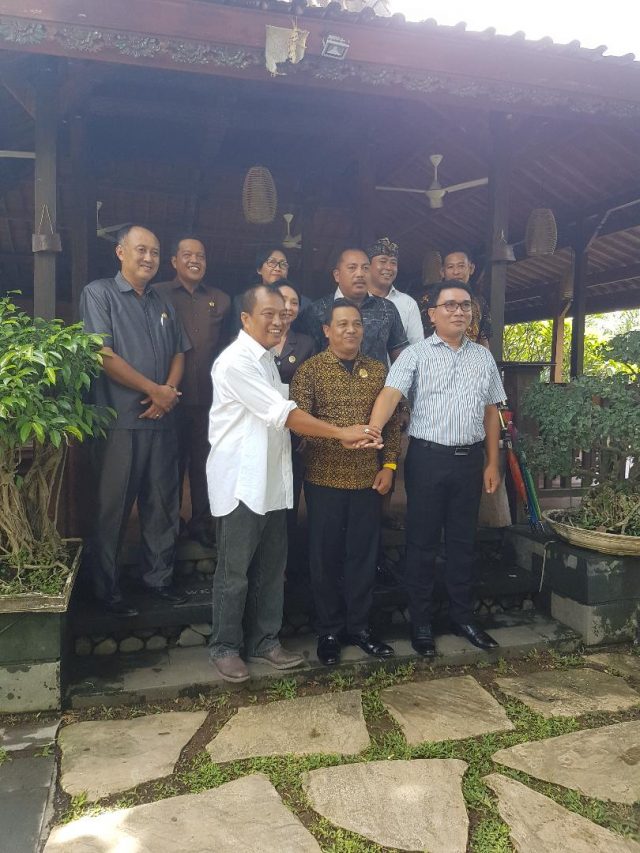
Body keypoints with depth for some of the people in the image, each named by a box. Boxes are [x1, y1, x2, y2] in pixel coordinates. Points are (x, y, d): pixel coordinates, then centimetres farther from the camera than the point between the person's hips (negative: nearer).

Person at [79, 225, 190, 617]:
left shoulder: (163, 304, 15)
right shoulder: (99, 294, -2)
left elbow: (179, 353, 14)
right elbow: (104, 356, -11)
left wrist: (169, 392, -6)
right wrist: (154, 390, -11)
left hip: (162, 419, 5)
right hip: (121, 420, -5)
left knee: (163, 504, 11)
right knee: (113, 508, 3)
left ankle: (159, 576, 25)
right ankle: (107, 588, 17)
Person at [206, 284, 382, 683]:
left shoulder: (267, 359, 15)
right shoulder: (236, 362, -15)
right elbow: (283, 414, -19)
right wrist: (340, 432, -15)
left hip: (272, 482, 9)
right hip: (241, 482, -8)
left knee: (271, 568, 14)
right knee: (235, 572, 4)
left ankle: (264, 640, 27)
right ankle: (226, 647, 19)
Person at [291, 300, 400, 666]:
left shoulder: (379, 370, 8)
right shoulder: (310, 370, -2)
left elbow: (392, 420, 10)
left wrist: (389, 465, 3)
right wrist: (340, 435, -24)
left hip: (369, 478, 3)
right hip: (325, 478, -3)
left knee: (364, 554, 10)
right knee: (326, 556, 7)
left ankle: (359, 626, 26)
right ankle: (329, 631, 22)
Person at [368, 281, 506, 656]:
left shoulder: (483, 356, 11)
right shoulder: (416, 354, -3)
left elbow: (491, 412, 13)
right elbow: (391, 393, -18)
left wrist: (493, 463, 9)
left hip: (470, 459, 4)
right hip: (428, 457, -4)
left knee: (463, 540, 13)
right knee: (423, 542, 5)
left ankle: (463, 616, 28)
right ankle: (421, 622, 17)